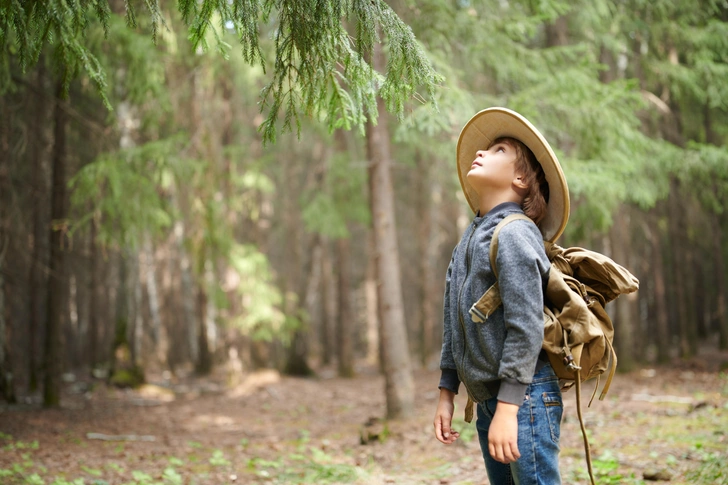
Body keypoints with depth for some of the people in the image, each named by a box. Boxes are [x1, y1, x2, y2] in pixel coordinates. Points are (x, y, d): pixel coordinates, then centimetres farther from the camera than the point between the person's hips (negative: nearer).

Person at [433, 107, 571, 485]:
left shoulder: (513, 234, -13)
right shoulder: (471, 237, 14)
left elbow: (526, 329, -19)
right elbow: (453, 325, 17)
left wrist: (507, 410, -22)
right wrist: (446, 395, 16)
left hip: (523, 398, -9)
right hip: (487, 402, 9)